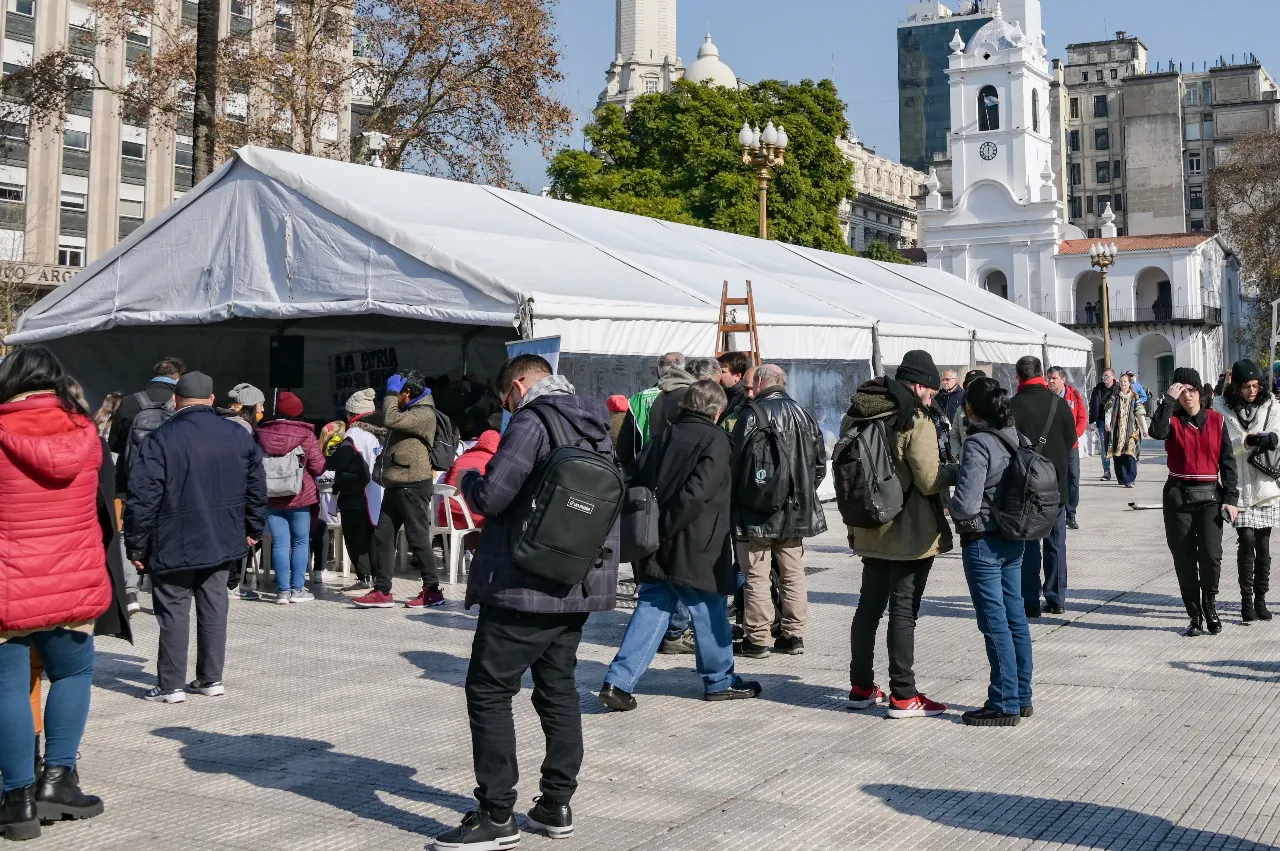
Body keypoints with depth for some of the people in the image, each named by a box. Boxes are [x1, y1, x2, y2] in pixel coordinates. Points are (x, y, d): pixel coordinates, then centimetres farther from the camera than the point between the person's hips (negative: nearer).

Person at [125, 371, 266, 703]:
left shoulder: (161, 440, -12)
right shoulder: (239, 436, 3)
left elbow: (142, 498, -14)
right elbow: (257, 486, 10)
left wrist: (136, 546, -6)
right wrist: (253, 528, 19)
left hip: (175, 545, -4)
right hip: (223, 540, 5)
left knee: (173, 611, 2)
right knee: (214, 606, 11)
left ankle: (171, 685, 5)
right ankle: (211, 678, 16)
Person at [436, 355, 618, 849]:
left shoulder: (531, 423, -13)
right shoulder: (597, 427, 13)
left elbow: (490, 497, -18)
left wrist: (467, 479, 4)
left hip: (525, 586, -8)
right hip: (580, 584, 9)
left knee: (488, 691, -1)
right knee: (559, 688, 15)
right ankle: (557, 806, 20)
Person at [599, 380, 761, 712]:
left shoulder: (663, 439, 11)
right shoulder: (715, 439, -8)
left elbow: (639, 484, 8)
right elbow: (697, 491, -20)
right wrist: (667, 527, -15)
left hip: (657, 549, 6)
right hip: (696, 549, -6)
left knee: (651, 609, 9)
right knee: (710, 613, 10)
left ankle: (619, 681, 0)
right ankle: (720, 681, 24)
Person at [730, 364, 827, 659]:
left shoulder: (752, 414, -11)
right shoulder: (803, 415, 7)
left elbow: (736, 461, -12)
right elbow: (820, 461, 12)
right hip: (796, 510, 5)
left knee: (758, 575, 0)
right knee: (793, 574, 12)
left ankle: (757, 638, 2)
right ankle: (793, 635, 17)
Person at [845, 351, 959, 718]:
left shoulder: (856, 416, 6)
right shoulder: (916, 421, -17)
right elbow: (929, 481, -19)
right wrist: (956, 470, -1)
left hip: (870, 531, 7)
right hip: (910, 535, -7)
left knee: (869, 606, 16)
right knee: (904, 611, -1)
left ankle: (861, 687, 24)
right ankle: (903, 696, 4)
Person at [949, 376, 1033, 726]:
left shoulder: (978, 444, -19)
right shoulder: (1014, 437, 5)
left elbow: (966, 503, -25)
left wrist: (951, 506, -4)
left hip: (983, 542, -8)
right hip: (1013, 540, 8)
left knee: (995, 624, -1)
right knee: (1015, 618, 14)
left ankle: (1005, 704, 5)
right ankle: (1022, 697, 23)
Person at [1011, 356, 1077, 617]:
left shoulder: (1012, 406, -13)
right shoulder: (1059, 404, -4)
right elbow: (1071, 440, 4)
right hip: (1056, 483, 3)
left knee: (1028, 544, 5)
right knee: (1056, 542, 13)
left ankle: (1030, 602, 4)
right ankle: (1056, 599, 16)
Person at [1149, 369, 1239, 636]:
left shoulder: (1216, 420, 5)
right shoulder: (1173, 419, 3)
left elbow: (1228, 461, 6)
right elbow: (1157, 431, -23)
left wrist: (1230, 499, -1)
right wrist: (1169, 399, -18)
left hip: (1209, 495, 0)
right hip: (1178, 496, 0)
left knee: (1211, 554, -15)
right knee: (1184, 559, 3)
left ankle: (1210, 603, 11)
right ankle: (1196, 616, 15)